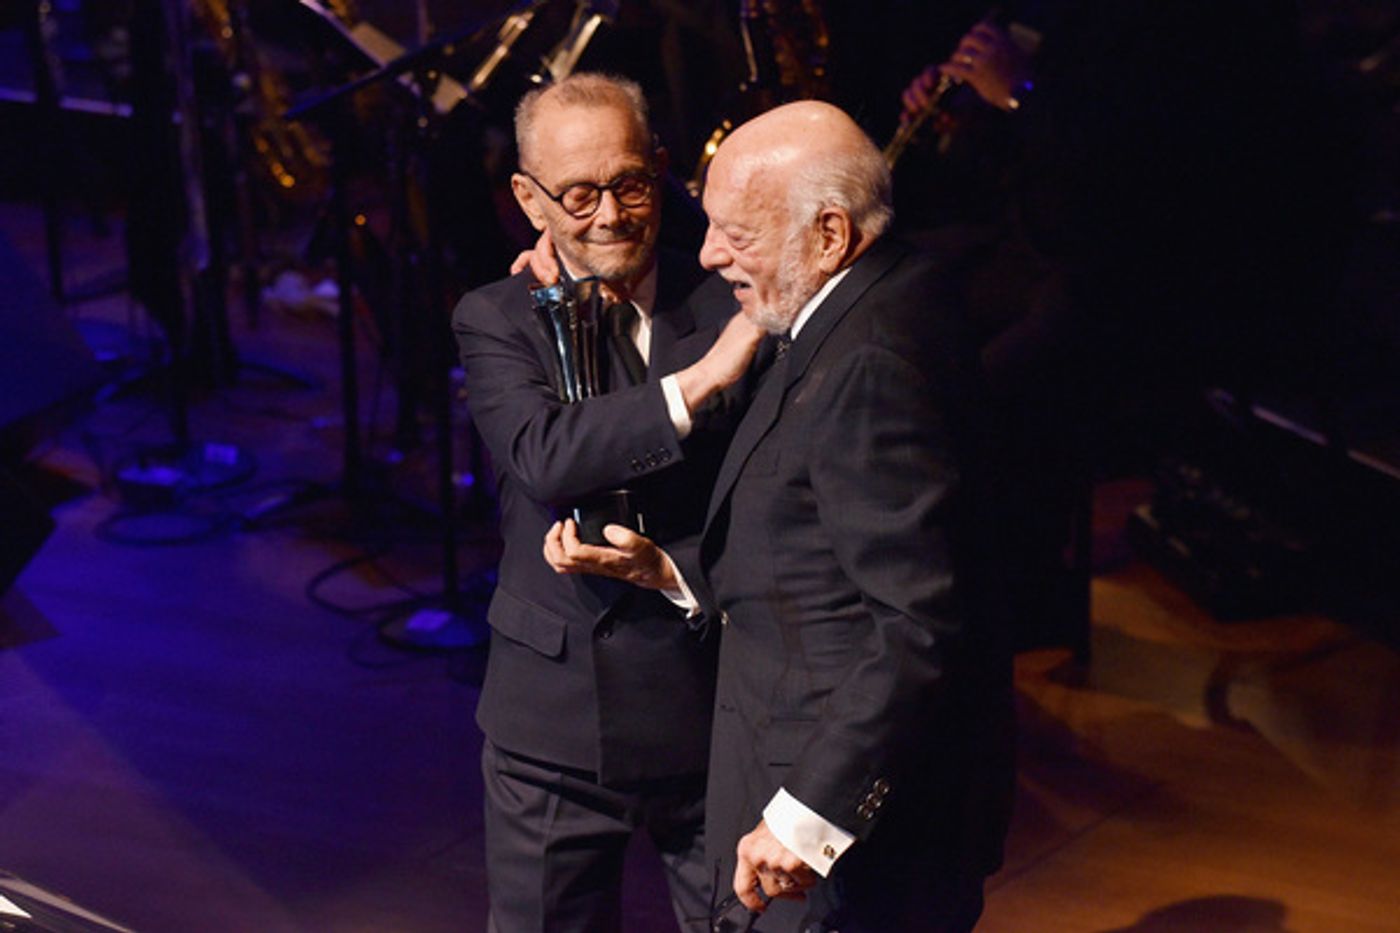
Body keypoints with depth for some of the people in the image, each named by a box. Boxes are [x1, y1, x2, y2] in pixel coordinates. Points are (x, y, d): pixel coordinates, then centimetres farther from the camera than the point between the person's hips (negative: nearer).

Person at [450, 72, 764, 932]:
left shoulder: (730, 304, -2)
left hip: (716, 708, 0)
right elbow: (545, 457, -21)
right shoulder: (496, 321, -2)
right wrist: (702, 380, -28)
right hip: (557, 721, 0)